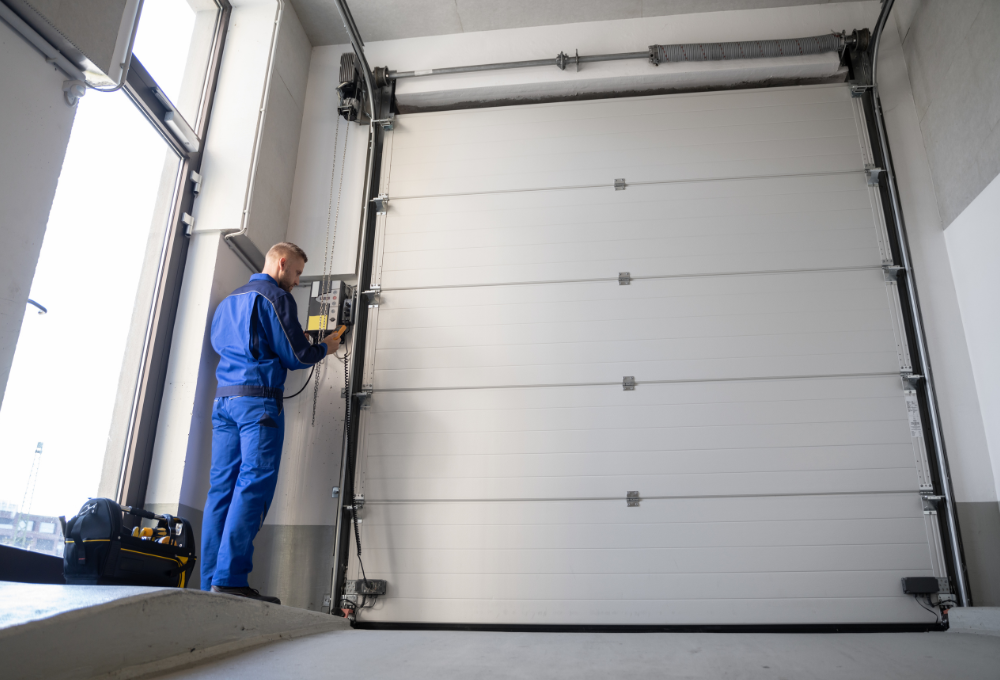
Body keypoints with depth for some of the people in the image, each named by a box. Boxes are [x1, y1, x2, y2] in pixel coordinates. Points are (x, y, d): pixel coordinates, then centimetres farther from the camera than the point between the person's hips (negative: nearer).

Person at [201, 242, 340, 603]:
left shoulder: (229, 299, 24)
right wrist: (325, 347, 14)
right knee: (254, 485, -11)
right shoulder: (276, 297, -2)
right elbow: (295, 356, -7)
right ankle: (230, 579, -15)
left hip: (223, 399, 8)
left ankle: (210, 582, 3)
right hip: (259, 400, -8)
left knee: (222, 487, 4)